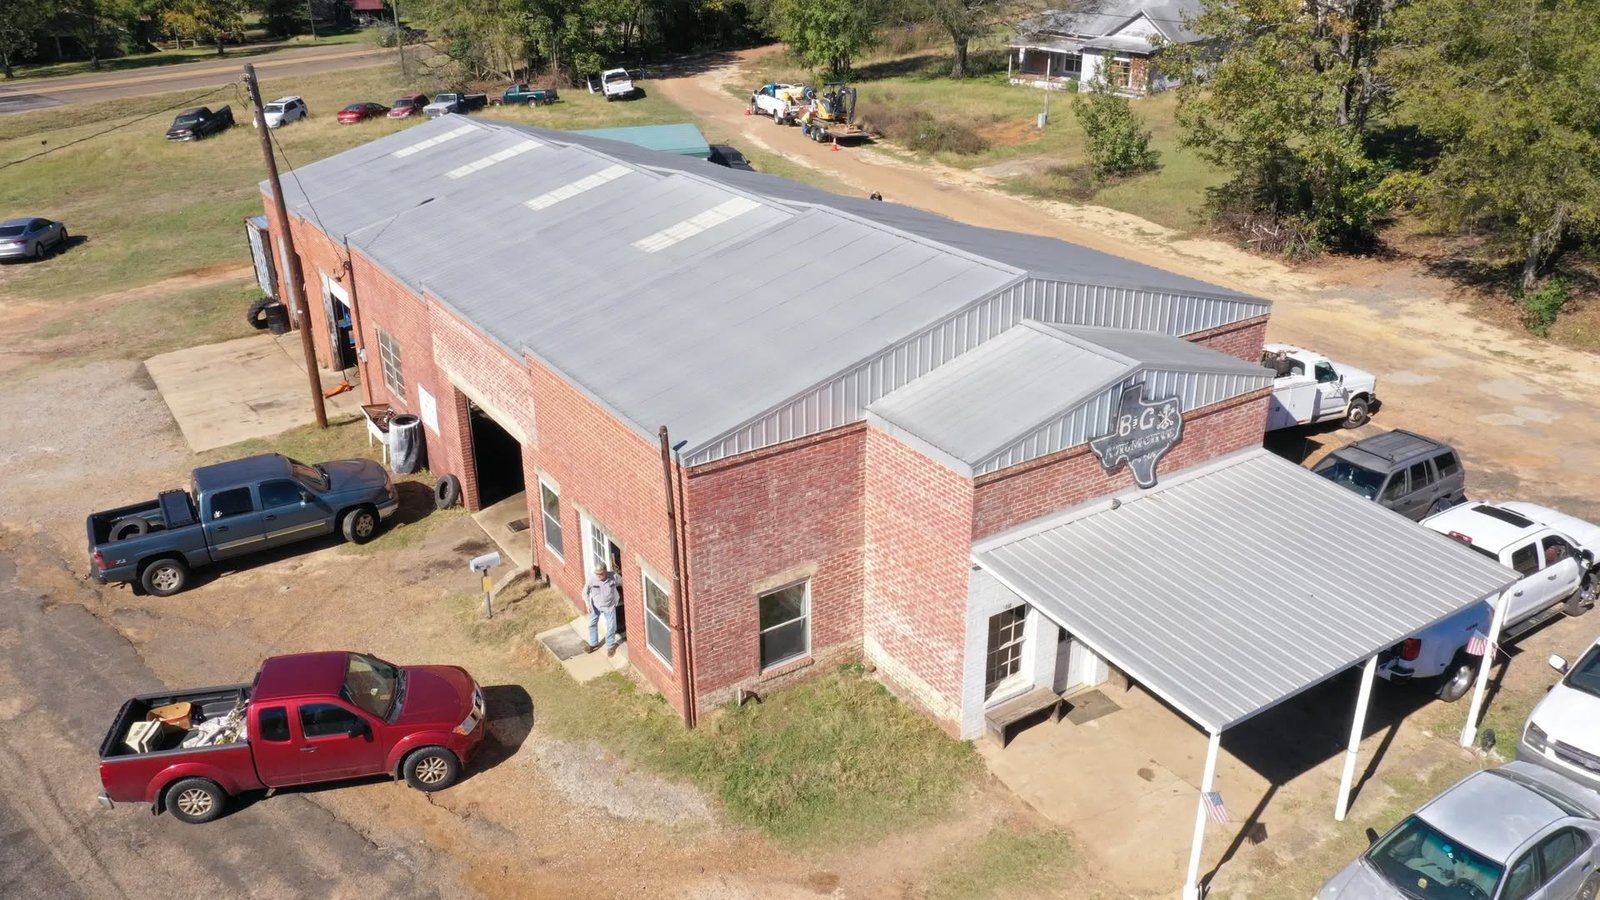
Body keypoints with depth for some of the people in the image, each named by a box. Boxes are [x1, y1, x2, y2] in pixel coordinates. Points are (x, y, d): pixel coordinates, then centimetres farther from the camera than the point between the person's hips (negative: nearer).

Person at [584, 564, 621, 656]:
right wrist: (588, 604, -20)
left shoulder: (614, 577, -24)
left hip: (609, 607, -1)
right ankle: (593, 644, 38)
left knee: (610, 627, 8)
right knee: (592, 624, 14)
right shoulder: (592, 579, -22)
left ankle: (611, 646, 32)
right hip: (595, 606, 1)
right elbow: (585, 592, -8)